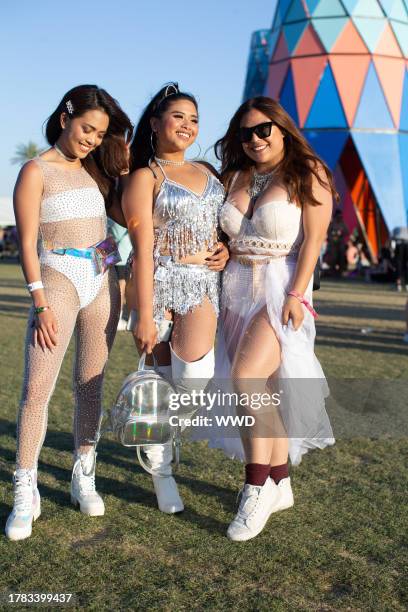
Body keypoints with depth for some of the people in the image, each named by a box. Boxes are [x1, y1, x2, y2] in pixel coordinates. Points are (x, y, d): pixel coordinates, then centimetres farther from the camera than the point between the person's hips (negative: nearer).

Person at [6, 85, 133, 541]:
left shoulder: (95, 170, 13)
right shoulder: (36, 171, -2)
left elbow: (125, 214, 6)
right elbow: (27, 242, -7)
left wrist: (125, 168, 3)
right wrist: (41, 304, -14)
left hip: (102, 281, 5)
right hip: (58, 279, -5)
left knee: (90, 383, 9)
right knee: (36, 388, -9)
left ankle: (84, 477, 20)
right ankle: (25, 494, -1)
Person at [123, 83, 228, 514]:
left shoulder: (205, 171, 17)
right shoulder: (145, 177, -2)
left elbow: (223, 223, 29)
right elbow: (143, 249, -9)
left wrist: (226, 248, 4)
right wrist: (144, 316, -14)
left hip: (203, 284, 5)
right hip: (161, 283, -4)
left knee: (196, 373, -18)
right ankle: (161, 472, 18)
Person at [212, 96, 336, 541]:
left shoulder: (308, 174, -3)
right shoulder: (234, 177, 15)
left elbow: (313, 239, -10)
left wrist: (296, 295, -17)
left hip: (280, 289, -6)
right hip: (236, 289, 6)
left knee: (245, 380, -21)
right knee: (262, 392, 6)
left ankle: (257, 487, -10)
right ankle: (280, 485, 16)